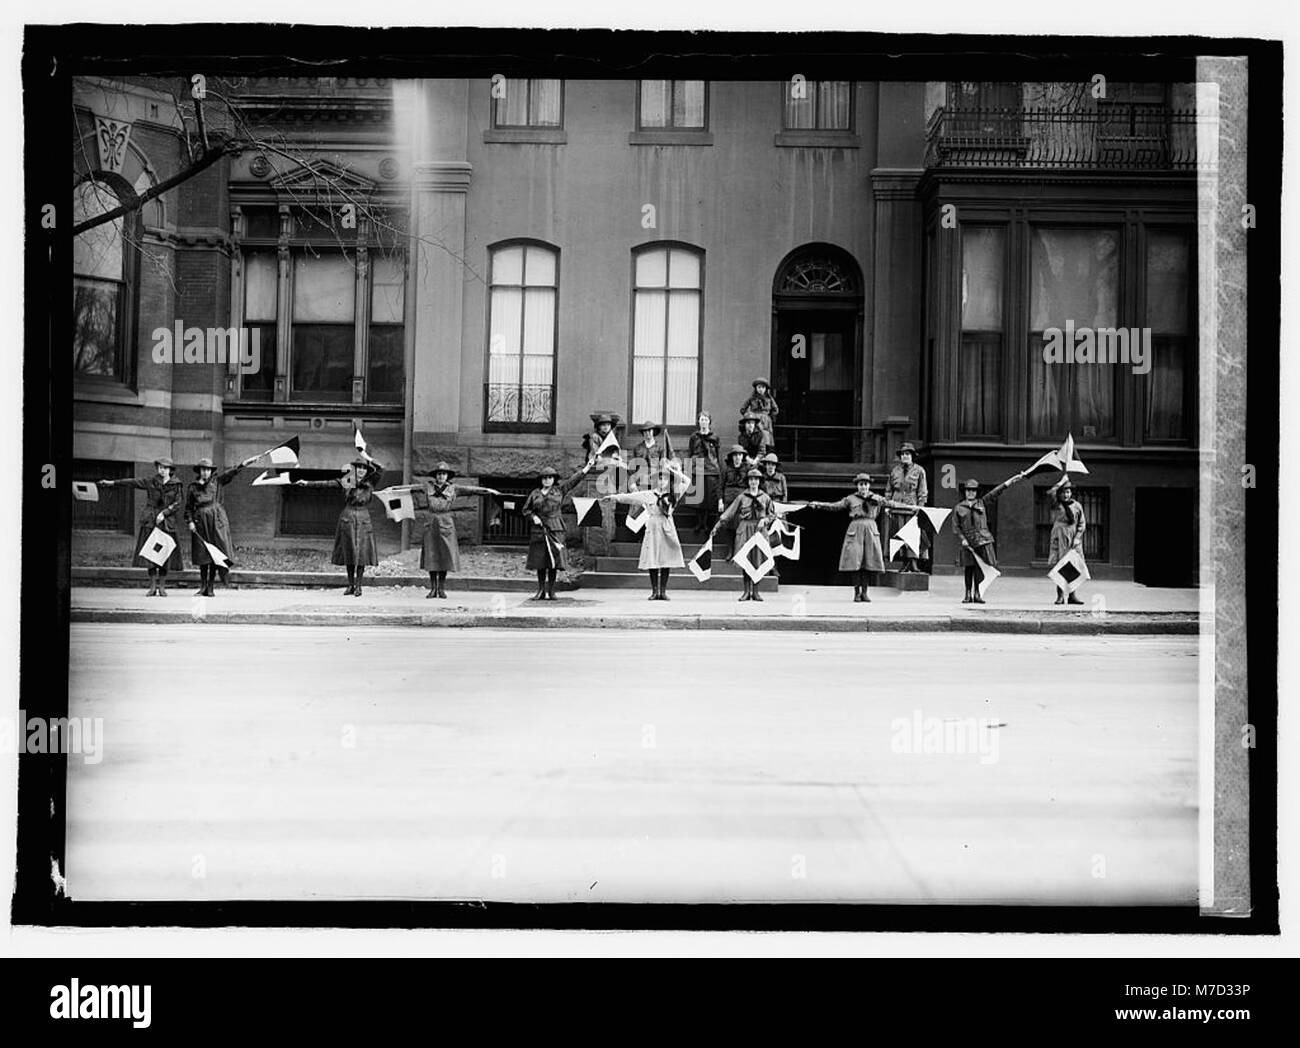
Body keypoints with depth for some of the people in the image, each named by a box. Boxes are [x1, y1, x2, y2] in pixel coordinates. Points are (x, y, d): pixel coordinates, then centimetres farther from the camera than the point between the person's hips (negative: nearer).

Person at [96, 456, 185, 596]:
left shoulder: (177, 485, 2)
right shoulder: (150, 482, 7)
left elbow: (179, 503, -4)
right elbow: (132, 482, 2)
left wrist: (164, 513, -13)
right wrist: (112, 483, -5)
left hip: (167, 522, -1)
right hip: (150, 521, 1)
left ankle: (162, 586, 8)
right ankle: (152, 586, 4)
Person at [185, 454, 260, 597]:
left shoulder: (217, 480, 8)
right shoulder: (192, 487, 10)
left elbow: (232, 472, -4)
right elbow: (188, 507, 11)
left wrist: (245, 463, -18)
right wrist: (190, 521, -3)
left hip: (217, 520, -1)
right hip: (200, 521, 1)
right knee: (202, 555, 2)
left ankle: (210, 587, 1)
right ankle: (202, 587, 9)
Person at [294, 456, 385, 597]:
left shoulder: (370, 483, 3)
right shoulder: (347, 481, 6)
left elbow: (380, 470, -12)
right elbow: (326, 484, 4)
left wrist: (368, 458, -8)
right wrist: (307, 483, 0)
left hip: (363, 521, -1)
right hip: (347, 520, 1)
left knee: (362, 554, -4)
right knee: (349, 554, 3)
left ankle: (358, 586, 5)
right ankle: (350, 585, 12)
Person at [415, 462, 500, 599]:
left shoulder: (453, 488, 6)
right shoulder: (428, 486, 7)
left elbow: (470, 489, 1)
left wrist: (488, 490, -5)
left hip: (446, 525, -1)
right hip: (431, 524, 1)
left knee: (445, 555, -1)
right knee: (431, 556, 1)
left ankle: (442, 588, 8)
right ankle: (433, 588, 9)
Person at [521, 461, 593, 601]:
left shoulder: (559, 490, 9)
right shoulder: (535, 493, 11)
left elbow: (574, 479, 4)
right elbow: (525, 509, 18)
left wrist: (587, 467, -4)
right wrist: (533, 516, -1)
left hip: (555, 528, -1)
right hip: (539, 529, 1)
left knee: (554, 560, -4)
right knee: (540, 561, 2)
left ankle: (551, 591, 4)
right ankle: (541, 591, 10)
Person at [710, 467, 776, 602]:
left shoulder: (765, 498, 11)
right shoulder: (741, 497, 7)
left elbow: (772, 514, 13)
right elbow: (729, 512, 3)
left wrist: (764, 520, -7)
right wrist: (717, 526, -4)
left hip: (760, 530, 1)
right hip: (744, 529, -1)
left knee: (758, 560, -2)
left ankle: (756, 591, 5)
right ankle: (747, 591, 2)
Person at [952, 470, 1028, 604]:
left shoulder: (982, 503, 11)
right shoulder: (959, 508, 7)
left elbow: (997, 491, 8)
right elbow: (955, 527, 6)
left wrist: (1014, 479, 5)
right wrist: (962, 539, -8)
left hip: (983, 539, 1)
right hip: (967, 542, -1)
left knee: (980, 567, -2)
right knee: (969, 568, 4)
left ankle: (977, 593, 5)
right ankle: (968, 594, 11)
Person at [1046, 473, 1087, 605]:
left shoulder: (1077, 506, 10)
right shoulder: (1056, 504, 2)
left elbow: (1082, 524, 11)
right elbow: (1050, 493, -18)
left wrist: (1077, 538, -1)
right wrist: (1062, 481, -9)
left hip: (1074, 540, 2)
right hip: (1059, 539, -2)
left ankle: (1072, 595, 6)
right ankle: (1060, 596, -1)